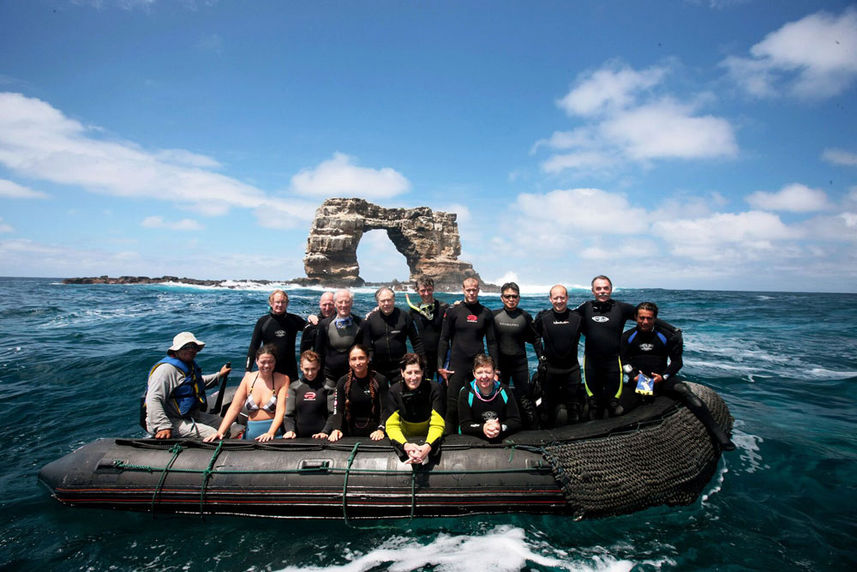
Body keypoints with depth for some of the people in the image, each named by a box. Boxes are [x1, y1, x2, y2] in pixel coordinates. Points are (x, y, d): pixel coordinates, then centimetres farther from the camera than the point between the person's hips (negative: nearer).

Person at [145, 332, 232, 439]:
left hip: (190, 416, 10)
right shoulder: (166, 369, -21)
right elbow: (153, 399, -29)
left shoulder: (190, 365, 13)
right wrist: (163, 426, -36)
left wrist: (219, 375, 35)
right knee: (211, 434, -23)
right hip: (171, 421, -10)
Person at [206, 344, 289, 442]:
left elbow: (280, 411, -10)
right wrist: (220, 432, -6)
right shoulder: (249, 378, 8)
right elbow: (234, 408, 4)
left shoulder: (282, 379, -2)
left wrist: (270, 433, -24)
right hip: (251, 432, 4)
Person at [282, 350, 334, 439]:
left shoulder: (327, 387, 8)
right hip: (299, 437, 3)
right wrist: (290, 430, -5)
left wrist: (325, 432, -10)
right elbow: (288, 414, 12)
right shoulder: (294, 387, 14)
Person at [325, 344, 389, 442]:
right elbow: (338, 410, 2)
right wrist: (336, 429, -16)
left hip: (374, 434, -2)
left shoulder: (380, 380, -1)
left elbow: (385, 409, -5)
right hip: (350, 434, 2)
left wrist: (381, 429, -20)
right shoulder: (343, 382, 6)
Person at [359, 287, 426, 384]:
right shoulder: (371, 318, 1)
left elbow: (416, 341, 4)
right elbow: (366, 344, 7)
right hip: (377, 368, 1)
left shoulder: (404, 316, -1)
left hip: (399, 368, -1)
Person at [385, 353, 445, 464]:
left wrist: (428, 446, -35)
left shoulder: (434, 389, -13)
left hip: (429, 438, 0)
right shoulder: (394, 391, -10)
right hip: (405, 438, 1)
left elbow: (437, 425, -15)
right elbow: (392, 425, -13)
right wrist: (406, 445, -33)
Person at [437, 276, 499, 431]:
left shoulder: (486, 313, 7)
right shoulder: (453, 311, 1)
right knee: (452, 405, 0)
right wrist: (440, 366, -3)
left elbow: (492, 342, 10)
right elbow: (444, 340, 3)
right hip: (457, 365, -2)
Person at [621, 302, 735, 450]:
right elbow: (623, 360, 7)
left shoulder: (666, 336, 3)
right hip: (638, 380, 2)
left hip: (661, 377, -1)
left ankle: (717, 433, -30)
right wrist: (634, 376, -11)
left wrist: (663, 376, -10)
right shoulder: (627, 337, 4)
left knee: (683, 391, -29)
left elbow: (677, 361, 6)